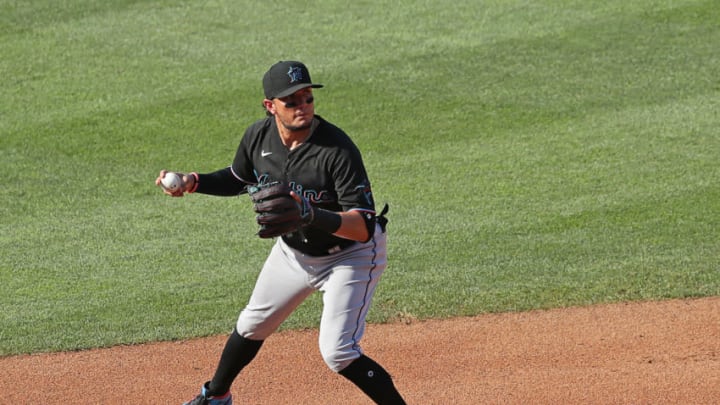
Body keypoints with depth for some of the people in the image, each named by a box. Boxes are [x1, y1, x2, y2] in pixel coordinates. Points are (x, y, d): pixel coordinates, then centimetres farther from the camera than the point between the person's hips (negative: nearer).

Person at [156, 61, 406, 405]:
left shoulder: (337, 149, -34)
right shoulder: (258, 137, -15)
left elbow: (363, 227, -38)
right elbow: (238, 179, 9)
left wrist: (312, 215, -53)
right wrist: (192, 182, -8)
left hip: (350, 255, -7)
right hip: (293, 250, 7)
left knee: (336, 352, -18)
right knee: (252, 325, 22)